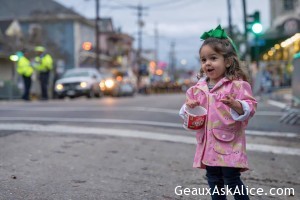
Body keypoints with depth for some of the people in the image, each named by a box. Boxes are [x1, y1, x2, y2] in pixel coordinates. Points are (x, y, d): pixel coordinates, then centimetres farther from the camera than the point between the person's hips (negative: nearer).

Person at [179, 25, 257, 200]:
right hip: (208, 143, 6)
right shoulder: (199, 88, 8)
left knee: (232, 179, -3)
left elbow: (250, 107, -14)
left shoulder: (237, 84, -9)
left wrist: (234, 104, -33)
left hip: (230, 141, -6)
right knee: (214, 180, 14)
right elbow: (188, 110, 18)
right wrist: (189, 107, -5)